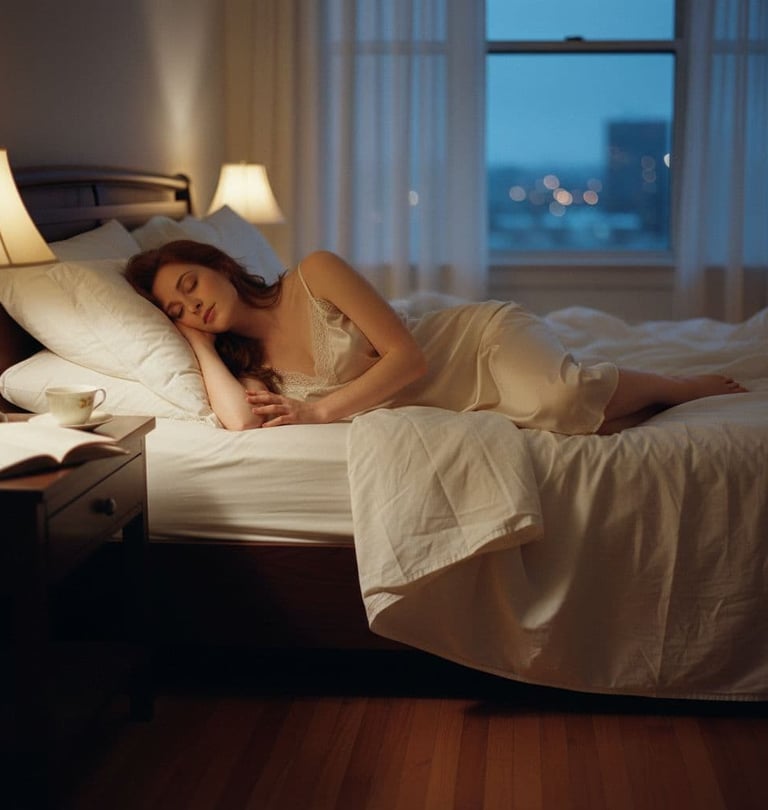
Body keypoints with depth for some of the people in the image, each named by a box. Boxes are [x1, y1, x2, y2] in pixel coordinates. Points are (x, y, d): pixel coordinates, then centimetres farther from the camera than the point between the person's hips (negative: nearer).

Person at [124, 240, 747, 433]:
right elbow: (238, 418, -21)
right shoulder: (244, 363, 4)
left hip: (480, 338, -4)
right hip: (443, 405, 4)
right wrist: (197, 341, -9)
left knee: (562, 401, -34)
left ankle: (685, 385, -5)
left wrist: (320, 411, -17)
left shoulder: (315, 273, -11)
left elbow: (407, 356, -15)